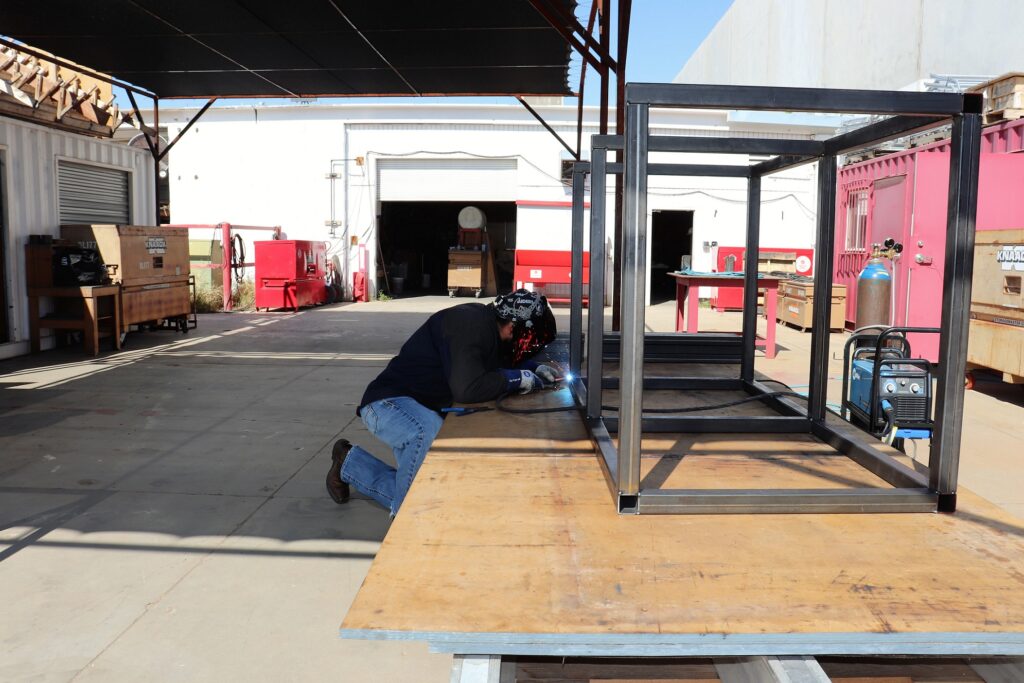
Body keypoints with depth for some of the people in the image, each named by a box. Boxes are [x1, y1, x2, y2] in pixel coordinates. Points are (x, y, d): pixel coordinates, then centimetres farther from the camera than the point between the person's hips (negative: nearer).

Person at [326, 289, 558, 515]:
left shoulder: (487, 325, 4)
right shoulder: (468, 324, -23)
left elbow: (507, 358, 24)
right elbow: (467, 388, -32)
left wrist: (535, 368, 3)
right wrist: (518, 378, -19)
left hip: (426, 410, 10)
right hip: (388, 403, -10)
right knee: (432, 432, -41)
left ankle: (349, 465, 17)